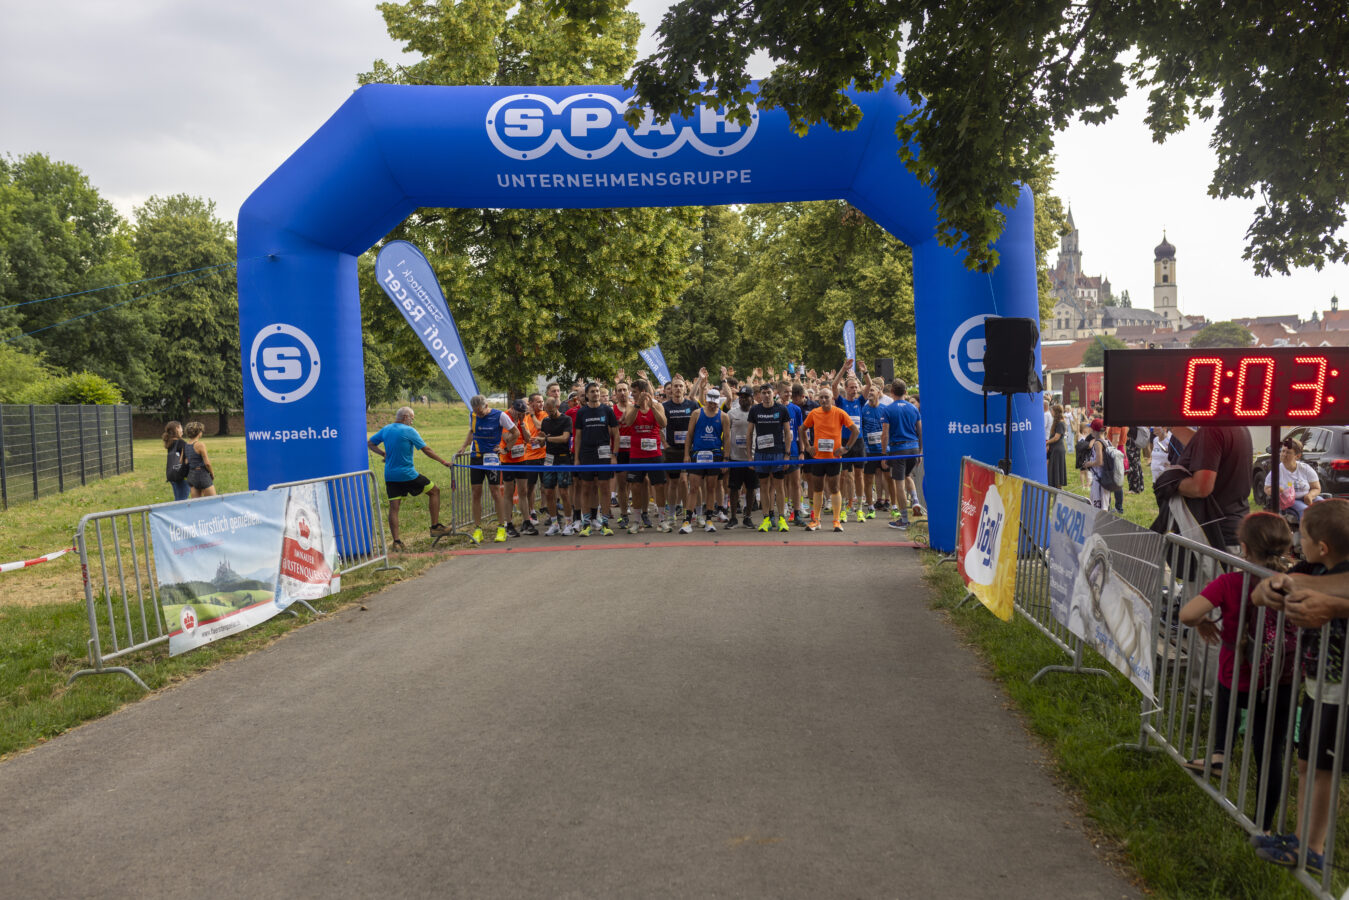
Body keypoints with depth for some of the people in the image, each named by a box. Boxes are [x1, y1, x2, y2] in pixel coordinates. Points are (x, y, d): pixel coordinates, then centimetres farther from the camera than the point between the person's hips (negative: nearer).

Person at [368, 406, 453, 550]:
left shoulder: (386, 429, 9)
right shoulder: (409, 431, -9)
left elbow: (370, 443, 16)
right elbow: (426, 450, -8)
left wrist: (384, 454, 7)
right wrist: (443, 462, 0)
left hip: (390, 476, 5)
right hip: (408, 474, -5)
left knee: (393, 507, 4)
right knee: (434, 491, 11)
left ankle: (396, 541, -2)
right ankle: (435, 527, 10)